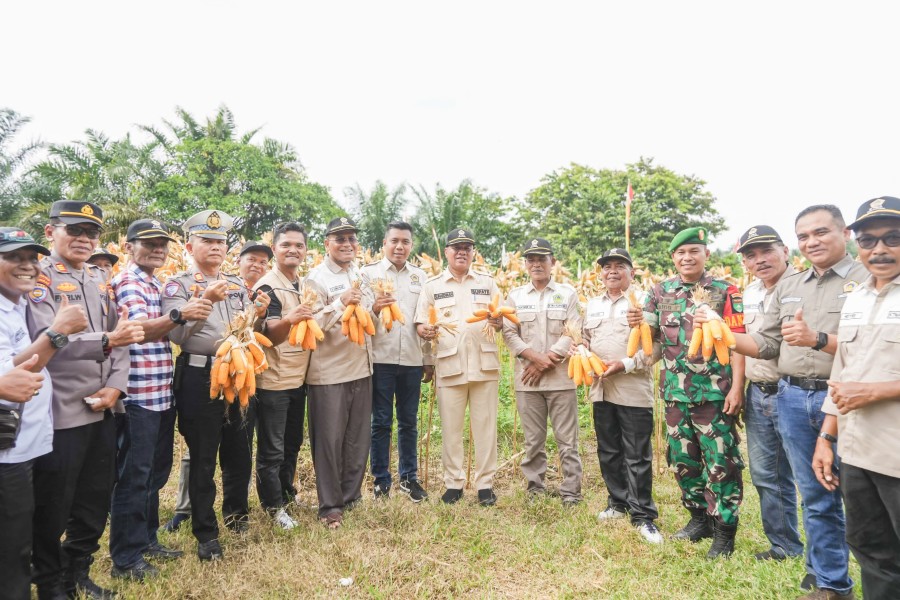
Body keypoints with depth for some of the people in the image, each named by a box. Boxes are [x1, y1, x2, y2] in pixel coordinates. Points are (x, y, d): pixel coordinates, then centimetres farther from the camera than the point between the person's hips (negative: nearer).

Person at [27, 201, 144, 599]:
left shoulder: (101, 280, 11)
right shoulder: (38, 279, -8)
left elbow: (120, 337, 8)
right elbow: (49, 339, -23)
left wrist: (116, 386, -5)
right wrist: (107, 339, -37)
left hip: (103, 410, 6)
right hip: (61, 413, -6)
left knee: (97, 499, 16)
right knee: (53, 506, 9)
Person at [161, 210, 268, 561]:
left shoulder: (237, 284, 12)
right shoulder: (178, 285, -3)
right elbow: (177, 333, -16)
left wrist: (258, 316, -8)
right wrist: (206, 301, -28)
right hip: (199, 378, -5)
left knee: (240, 452, 16)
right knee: (202, 459, 6)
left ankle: (236, 514, 38)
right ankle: (206, 534, 20)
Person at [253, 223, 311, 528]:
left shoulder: (305, 285, 7)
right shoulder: (267, 287, -15)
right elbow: (273, 336, -27)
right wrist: (288, 320, -44)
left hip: (298, 377, 7)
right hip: (272, 380, -7)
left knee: (293, 442, 20)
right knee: (272, 449, 5)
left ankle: (287, 491, 37)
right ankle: (274, 506, 20)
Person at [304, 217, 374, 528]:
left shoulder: (361, 274, 13)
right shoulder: (316, 278, -7)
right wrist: (341, 302, -23)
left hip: (361, 368, 6)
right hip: (329, 371, -6)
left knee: (359, 438, 13)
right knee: (329, 440, 4)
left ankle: (351, 496, 29)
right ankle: (329, 506, 18)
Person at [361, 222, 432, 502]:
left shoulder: (420, 276, 11)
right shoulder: (369, 272, 2)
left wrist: (430, 360, 12)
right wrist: (374, 309, -25)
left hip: (412, 360, 3)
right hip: (381, 358, -2)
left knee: (408, 422, 11)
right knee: (381, 422, 5)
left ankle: (409, 477, 25)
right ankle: (381, 480, 19)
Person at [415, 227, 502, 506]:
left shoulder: (488, 282, 12)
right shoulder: (432, 285, 8)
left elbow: (502, 319, 12)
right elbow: (420, 323, 5)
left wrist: (499, 322, -11)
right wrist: (425, 331, -18)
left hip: (484, 364, 1)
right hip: (449, 366, 0)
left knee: (485, 426, 5)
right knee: (450, 428, 5)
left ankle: (485, 483, 17)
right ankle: (454, 483, 19)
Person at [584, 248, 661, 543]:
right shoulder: (592, 305, 15)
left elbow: (656, 344, -10)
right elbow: (585, 339, 22)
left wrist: (626, 364, -17)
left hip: (634, 390, -6)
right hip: (601, 389, 6)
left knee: (637, 457, 0)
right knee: (608, 452, 15)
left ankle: (643, 515, 12)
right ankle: (619, 502, 32)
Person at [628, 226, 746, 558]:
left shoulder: (725, 291, -2)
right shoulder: (661, 292, 8)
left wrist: (737, 387, -12)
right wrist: (637, 324, -14)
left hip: (715, 392, -4)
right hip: (675, 392, 4)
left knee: (721, 462, 2)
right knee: (683, 459, 14)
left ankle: (724, 530, 16)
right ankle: (699, 518, 31)